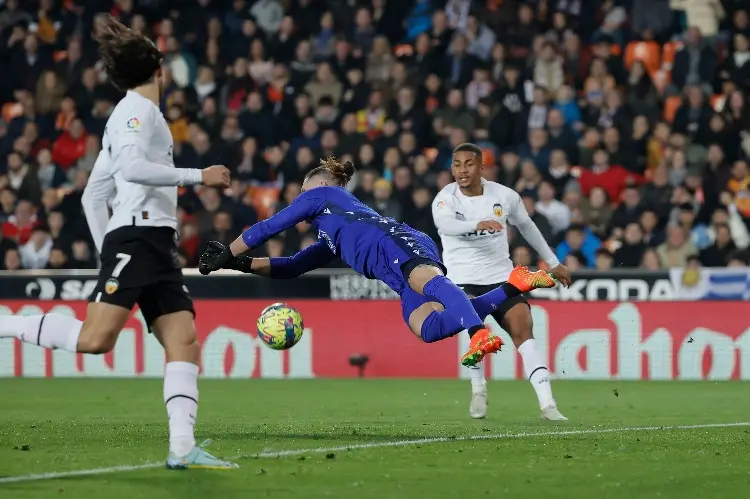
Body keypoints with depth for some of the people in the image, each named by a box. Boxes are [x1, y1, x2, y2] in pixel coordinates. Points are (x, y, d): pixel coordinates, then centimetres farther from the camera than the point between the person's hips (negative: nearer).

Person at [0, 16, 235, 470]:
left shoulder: (131, 114, 26)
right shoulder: (138, 108, 0)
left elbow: (93, 195, 26)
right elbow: (130, 166, -18)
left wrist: (108, 252, 23)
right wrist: (198, 176, -13)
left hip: (157, 247, 10)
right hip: (137, 233, -10)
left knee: (184, 342, -4)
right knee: (95, 339, -22)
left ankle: (182, 448, -14)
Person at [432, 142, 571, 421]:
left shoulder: (505, 196, 0)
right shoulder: (446, 199, -9)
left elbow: (526, 226, 18)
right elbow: (444, 223, -33)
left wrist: (552, 262, 25)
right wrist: (479, 224, -53)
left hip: (501, 278, 2)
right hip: (462, 281, -2)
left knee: (523, 330, -16)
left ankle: (547, 405, -20)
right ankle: (478, 389, -1)